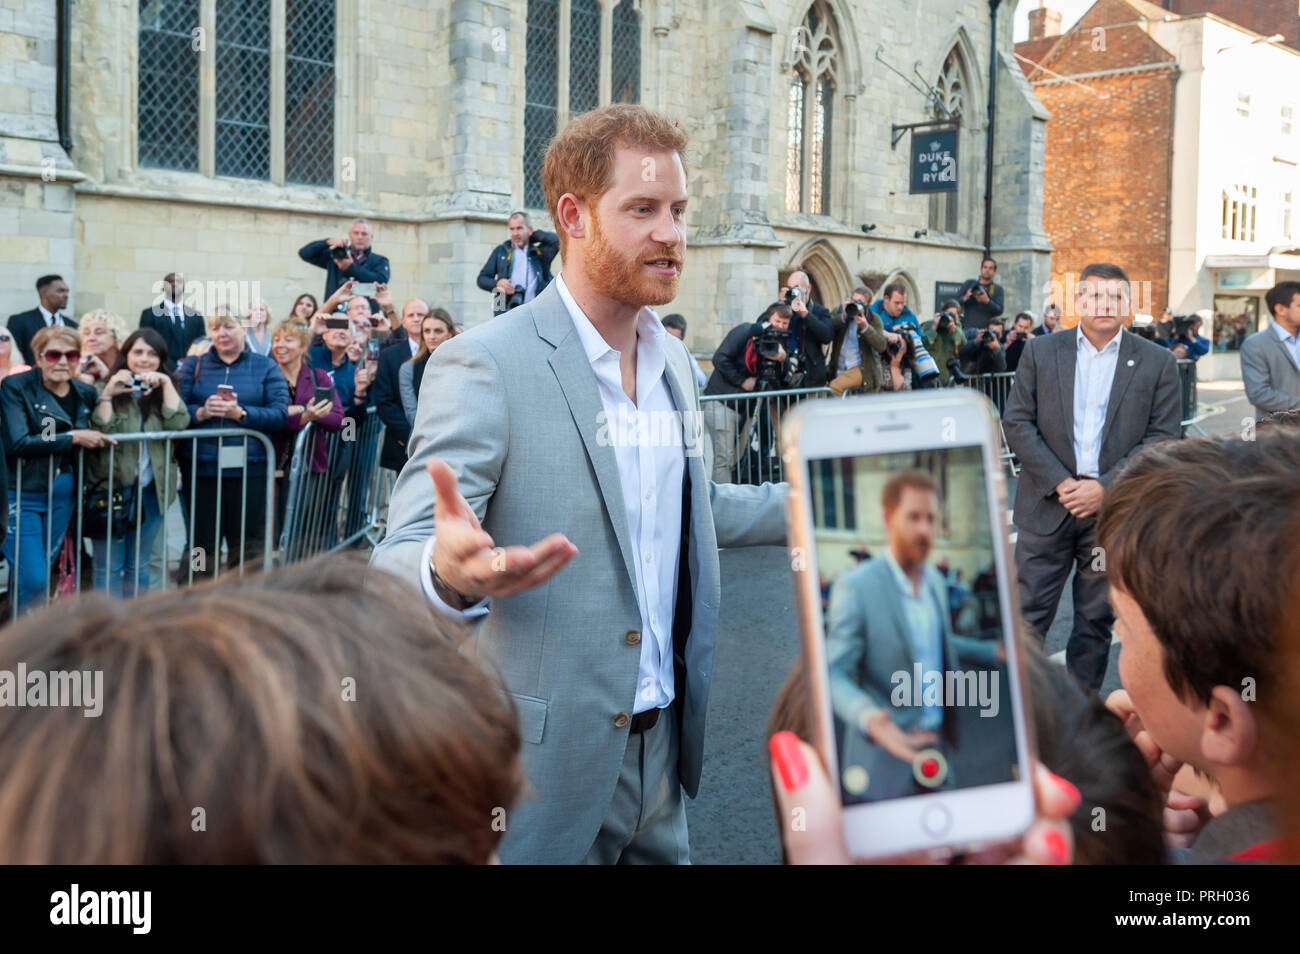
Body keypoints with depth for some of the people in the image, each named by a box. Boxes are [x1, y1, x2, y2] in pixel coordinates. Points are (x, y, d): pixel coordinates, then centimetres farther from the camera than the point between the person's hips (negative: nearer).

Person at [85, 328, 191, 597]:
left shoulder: (165, 391, 9)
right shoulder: (107, 389, 0)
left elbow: (179, 423, -10)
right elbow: (100, 433, -13)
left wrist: (166, 383, -11)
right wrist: (108, 393, -18)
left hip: (151, 491, 3)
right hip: (111, 488, -3)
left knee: (139, 566, 13)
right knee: (109, 568, -1)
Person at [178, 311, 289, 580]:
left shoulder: (265, 367, 8)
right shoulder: (194, 365, 12)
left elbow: (280, 414, -4)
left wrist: (241, 413, -16)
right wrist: (201, 412, -15)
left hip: (249, 469, -1)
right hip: (202, 469, 1)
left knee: (248, 546, 3)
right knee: (201, 546, 6)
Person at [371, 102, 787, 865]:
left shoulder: (674, 359, 8)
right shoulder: (485, 366, -17)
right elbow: (399, 558, -21)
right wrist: (449, 571, -43)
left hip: (664, 745, 7)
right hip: (548, 765, -7)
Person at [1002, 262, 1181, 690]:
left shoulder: (1158, 362, 3)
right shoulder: (1039, 352, 4)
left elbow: (1162, 437, -2)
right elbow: (1017, 422, -1)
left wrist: (1105, 487, -12)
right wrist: (1060, 482, -11)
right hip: (1047, 506, 0)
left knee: (1097, 622, 9)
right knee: (1028, 614, 1)